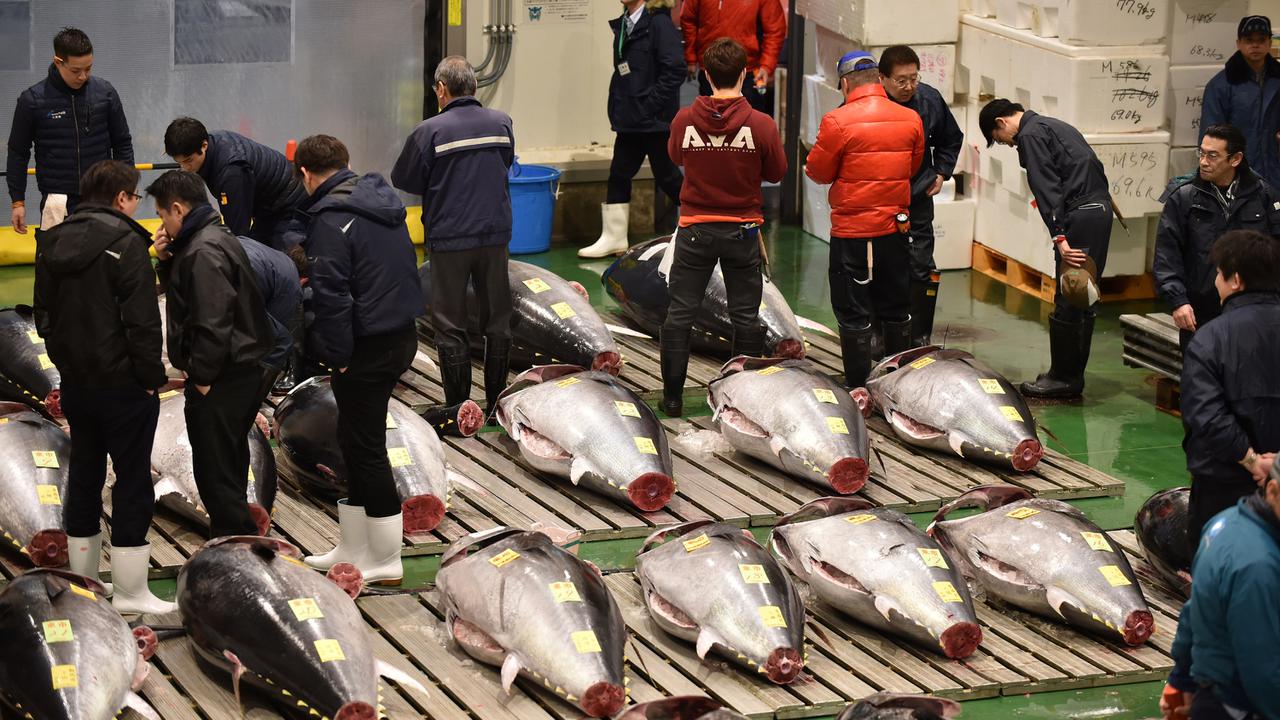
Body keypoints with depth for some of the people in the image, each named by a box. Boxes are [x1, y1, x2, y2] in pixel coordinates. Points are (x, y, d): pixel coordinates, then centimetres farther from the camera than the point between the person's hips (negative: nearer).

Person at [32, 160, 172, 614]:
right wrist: (151, 376, -11)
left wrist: (65, 361, 18)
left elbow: (44, 315, 14)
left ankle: (82, 582, 23)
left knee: (84, 475, 16)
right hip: (123, 385, -7)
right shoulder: (125, 244, -16)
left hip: (74, 383, 7)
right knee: (132, 480, 0)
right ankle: (129, 593, 3)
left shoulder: (53, 244, 7)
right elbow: (142, 321, -19)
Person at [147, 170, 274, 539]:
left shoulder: (203, 252, -21)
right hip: (242, 370, 11)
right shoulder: (218, 238, 12)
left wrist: (202, 376, -19)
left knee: (216, 474, -5)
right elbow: (183, 294, 22)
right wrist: (167, 260, 6)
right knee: (229, 469, 20)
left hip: (220, 382, -11)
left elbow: (213, 322, -26)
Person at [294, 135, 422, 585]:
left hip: (367, 349, -9)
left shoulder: (331, 219, -17)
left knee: (364, 448, 0)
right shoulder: (383, 202, 11)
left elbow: (331, 296, -22)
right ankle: (353, 550, 27)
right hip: (403, 335, 9)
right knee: (355, 442, 19)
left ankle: (385, 564, 7)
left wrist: (338, 356, -14)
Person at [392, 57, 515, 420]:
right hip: (495, 233, 4)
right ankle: (496, 402, 19)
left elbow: (403, 180, -4)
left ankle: (458, 408, 7)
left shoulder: (430, 131, -12)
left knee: (451, 326, 5)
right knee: (498, 322, 13)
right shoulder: (501, 123, 1)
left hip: (449, 238, -4)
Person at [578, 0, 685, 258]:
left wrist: (650, 106, -18)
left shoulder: (659, 23, -15)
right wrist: (616, 109, 8)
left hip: (655, 120, -8)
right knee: (619, 174, 8)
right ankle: (614, 238, 15)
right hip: (630, 120, 8)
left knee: (666, 176, 3)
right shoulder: (623, 24, 10)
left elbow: (674, 71, -19)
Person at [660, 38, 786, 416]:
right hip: (742, 229, 0)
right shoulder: (761, 125, -13)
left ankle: (672, 396, 13)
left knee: (680, 314, 10)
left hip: (695, 229, 0)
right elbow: (776, 173, 0)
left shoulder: (684, 121, -10)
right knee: (746, 317, 11)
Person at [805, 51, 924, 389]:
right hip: (896, 227, 5)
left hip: (852, 230, -5)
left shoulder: (838, 121, -16)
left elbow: (819, 171, -7)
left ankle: (858, 387, 5)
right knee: (897, 312, 17)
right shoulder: (911, 119, 0)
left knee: (853, 314, 3)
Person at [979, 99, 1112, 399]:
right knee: (1084, 300, 14)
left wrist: (1059, 237, -21)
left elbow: (1047, 188, -16)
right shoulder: (1053, 126, 24)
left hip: (1079, 216, -10)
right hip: (1101, 208, 10)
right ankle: (1074, 375, 20)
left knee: (1066, 303, -3)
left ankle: (1062, 377, 3)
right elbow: (1096, 171, 22)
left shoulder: (1030, 135, -5)